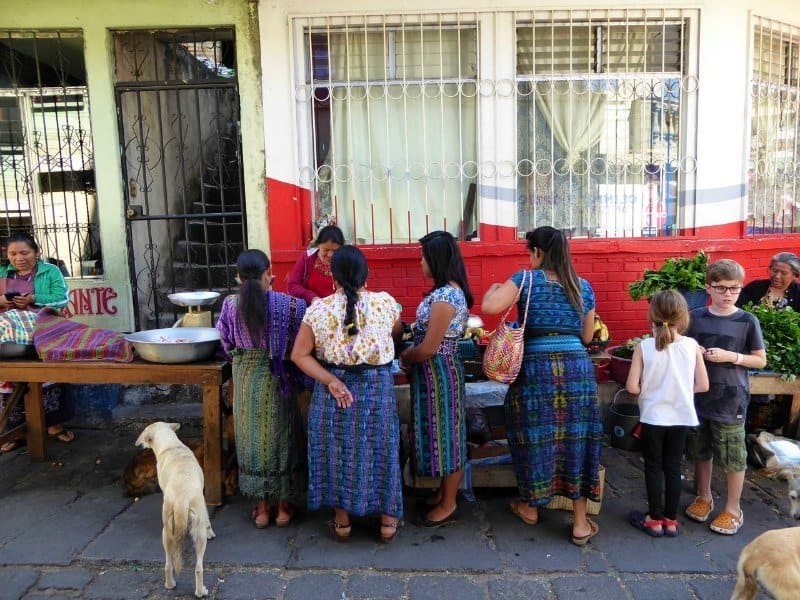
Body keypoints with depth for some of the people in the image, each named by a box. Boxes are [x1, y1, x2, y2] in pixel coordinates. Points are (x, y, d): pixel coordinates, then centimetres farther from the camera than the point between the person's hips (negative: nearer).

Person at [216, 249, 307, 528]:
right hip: (278, 378, -2)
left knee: (253, 436, 14)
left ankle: (262, 508, 24)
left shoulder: (231, 304, -8)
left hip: (244, 377, 2)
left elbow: (227, 345, 3)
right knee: (281, 435, 13)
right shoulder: (289, 304, -16)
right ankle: (283, 505, 24)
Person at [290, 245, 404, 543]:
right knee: (380, 449, 15)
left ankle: (342, 521, 28)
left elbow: (299, 354, -11)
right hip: (377, 388, 0)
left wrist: (330, 381, -13)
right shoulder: (385, 303, -9)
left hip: (334, 388, 0)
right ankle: (388, 521, 26)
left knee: (337, 450, 15)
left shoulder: (319, 310, -10)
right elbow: (397, 331, 12)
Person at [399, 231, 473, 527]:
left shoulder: (445, 296, -23)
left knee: (444, 434, 4)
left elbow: (429, 348, -23)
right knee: (440, 433, 19)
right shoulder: (450, 291, 8)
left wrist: (405, 359, -6)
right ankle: (444, 492, 35)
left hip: (438, 373, -10)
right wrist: (411, 354, 4)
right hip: (434, 372, 10)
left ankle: (448, 505, 19)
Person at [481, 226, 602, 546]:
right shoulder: (583, 286, 12)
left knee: (535, 435, 11)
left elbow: (489, 307, -15)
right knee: (576, 438, 8)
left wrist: (495, 288, 5)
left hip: (536, 368, -3)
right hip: (577, 369, 3)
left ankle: (530, 507, 30)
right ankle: (580, 523, 15)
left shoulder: (527, 279, -2)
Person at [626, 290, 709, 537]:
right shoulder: (692, 346, -8)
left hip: (652, 417, -2)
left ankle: (655, 519, 21)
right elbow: (703, 385, -5)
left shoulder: (643, 347, -14)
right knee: (673, 466, 15)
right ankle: (671, 519, 25)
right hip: (681, 417, 2)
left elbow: (632, 387, -15)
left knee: (653, 466, 12)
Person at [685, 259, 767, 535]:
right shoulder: (697, 317, 2)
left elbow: (761, 360, -1)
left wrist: (730, 356, -15)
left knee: (733, 456, 5)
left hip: (731, 400, -3)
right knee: (701, 450, 15)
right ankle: (704, 497, 34)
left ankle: (733, 509, 22)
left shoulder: (747, 321, -5)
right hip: (699, 396, 3)